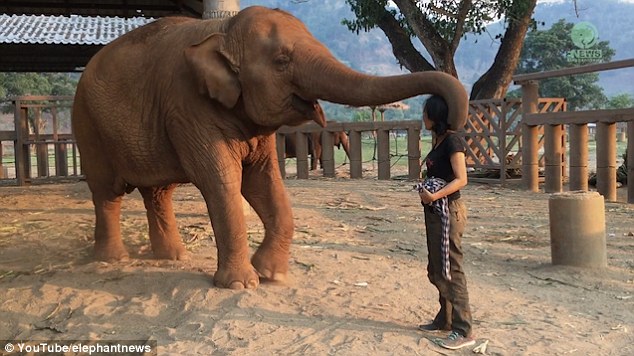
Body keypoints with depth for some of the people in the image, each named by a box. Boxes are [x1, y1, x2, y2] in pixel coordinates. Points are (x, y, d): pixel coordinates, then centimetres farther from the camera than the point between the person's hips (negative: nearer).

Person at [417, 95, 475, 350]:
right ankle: (445, 320, 29)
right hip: (435, 212, 10)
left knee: (450, 270, -5)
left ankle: (463, 331, 4)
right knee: (436, 270, 16)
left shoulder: (452, 140, -14)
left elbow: (461, 179, -20)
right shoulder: (438, 139, 14)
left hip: (448, 212, -10)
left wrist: (435, 196, -29)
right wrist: (427, 194, 3)